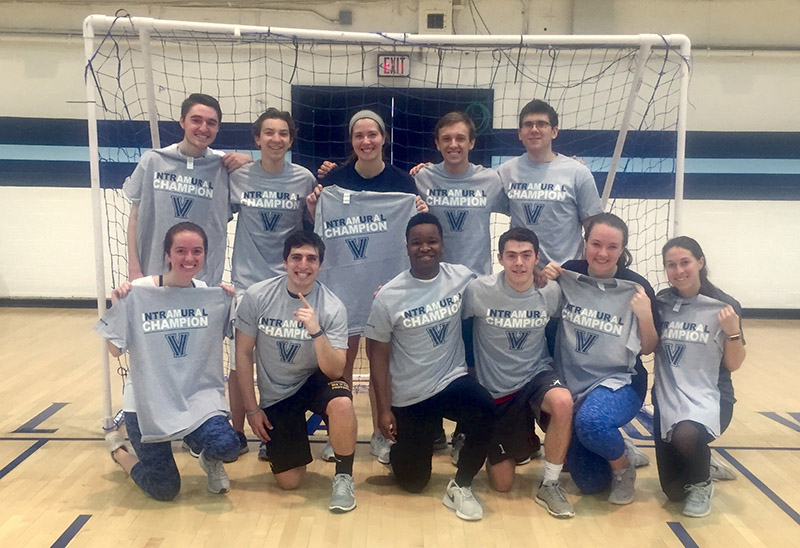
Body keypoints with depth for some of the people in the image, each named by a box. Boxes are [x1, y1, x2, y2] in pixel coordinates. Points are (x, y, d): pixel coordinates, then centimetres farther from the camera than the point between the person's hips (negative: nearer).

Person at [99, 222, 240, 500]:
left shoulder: (212, 295, -2)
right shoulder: (138, 292, -11)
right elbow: (115, 350, -6)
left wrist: (233, 303, -8)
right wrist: (117, 307, -20)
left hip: (198, 396, 2)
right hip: (148, 401, -1)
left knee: (226, 445, -28)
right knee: (165, 489, 2)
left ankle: (210, 459, 12)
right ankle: (119, 449, 34)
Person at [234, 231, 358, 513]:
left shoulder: (332, 307, -17)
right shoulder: (257, 296, -14)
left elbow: (334, 371, -22)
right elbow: (243, 353, -4)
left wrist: (316, 331, -38)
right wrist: (252, 408, -2)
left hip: (315, 382, -1)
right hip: (274, 394, 1)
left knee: (341, 403, -37)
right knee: (289, 482, -2)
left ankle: (343, 477, -11)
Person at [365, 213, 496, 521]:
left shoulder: (462, 277, -7)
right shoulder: (388, 296, -12)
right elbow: (379, 355, -6)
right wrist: (384, 410, -8)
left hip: (452, 380, 1)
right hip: (409, 396, 0)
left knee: (484, 411, -34)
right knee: (412, 482, 8)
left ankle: (461, 487, -9)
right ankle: (399, 447, 44)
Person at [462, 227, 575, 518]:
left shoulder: (551, 291, -10)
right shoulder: (478, 290, -17)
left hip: (536, 376, 1)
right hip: (495, 390, -1)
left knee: (563, 402, -37)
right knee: (502, 485, 4)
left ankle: (550, 485, -13)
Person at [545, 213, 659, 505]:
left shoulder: (636, 287, -10)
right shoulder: (568, 274, -7)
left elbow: (647, 350, -5)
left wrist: (645, 315, -23)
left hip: (619, 382, -2)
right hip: (572, 383, 3)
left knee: (591, 421, -37)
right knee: (589, 483, 4)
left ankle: (623, 465, -3)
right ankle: (619, 454, 38)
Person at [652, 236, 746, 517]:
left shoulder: (725, 306, -7)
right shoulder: (660, 303, 1)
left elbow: (733, 365, -3)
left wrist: (733, 332, -20)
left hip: (710, 397, -3)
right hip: (668, 398, 3)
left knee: (686, 435, -38)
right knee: (674, 491, 1)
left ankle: (702, 484, -3)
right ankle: (702, 463, 37)